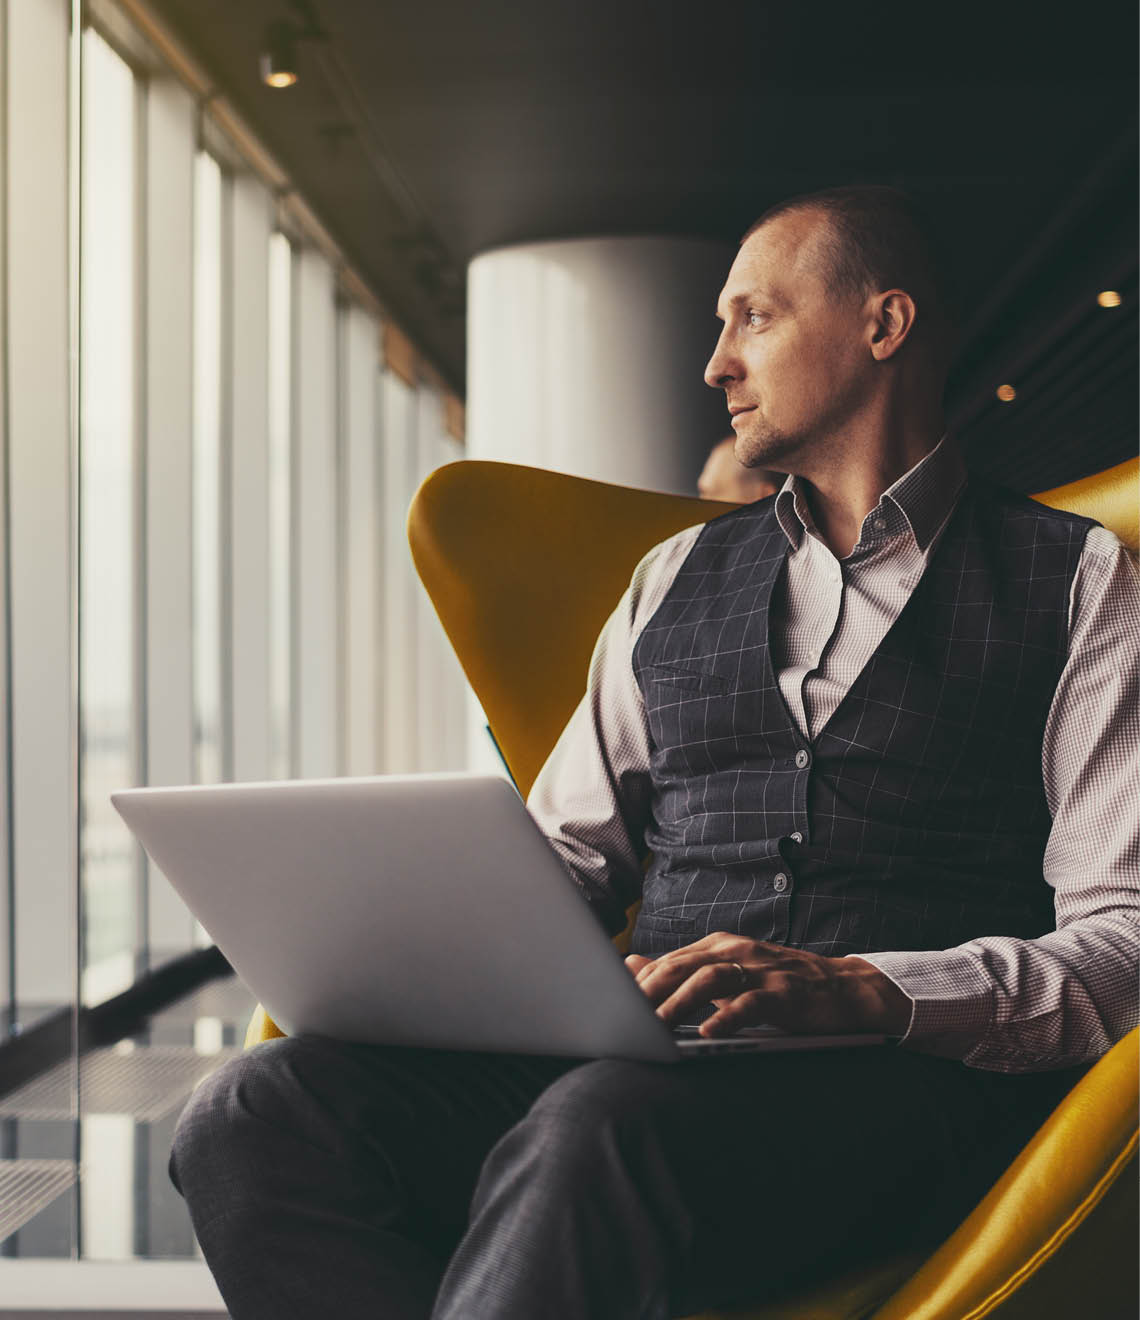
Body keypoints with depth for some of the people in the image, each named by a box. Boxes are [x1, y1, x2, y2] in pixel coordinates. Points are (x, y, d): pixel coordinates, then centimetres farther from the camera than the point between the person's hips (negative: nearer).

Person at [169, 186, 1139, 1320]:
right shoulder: (680, 578, 26)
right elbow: (565, 857, 24)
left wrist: (863, 990, -20)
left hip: (909, 1072, -5)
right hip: (653, 1056, 5)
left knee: (593, 1134, -39)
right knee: (251, 1116, -22)